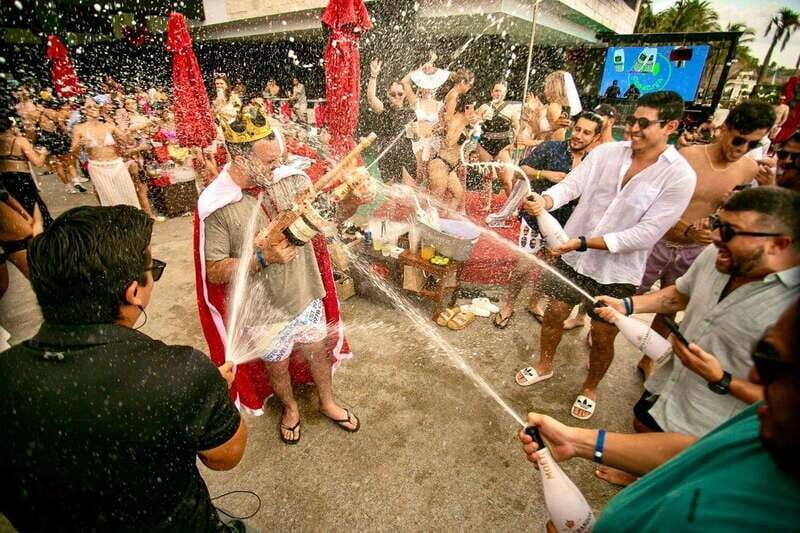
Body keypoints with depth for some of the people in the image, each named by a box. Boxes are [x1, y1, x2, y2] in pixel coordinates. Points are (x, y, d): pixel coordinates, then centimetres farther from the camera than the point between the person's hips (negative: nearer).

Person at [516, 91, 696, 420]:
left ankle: (590, 387, 42)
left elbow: (645, 235, -19)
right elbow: (571, 185, -10)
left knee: (602, 338, 12)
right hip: (573, 257, 3)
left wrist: (584, 242, -26)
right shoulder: (606, 152, -3)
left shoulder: (679, 177, -13)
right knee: (554, 312, 15)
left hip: (617, 272, -3)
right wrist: (545, 201, -33)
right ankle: (544, 366, 44)